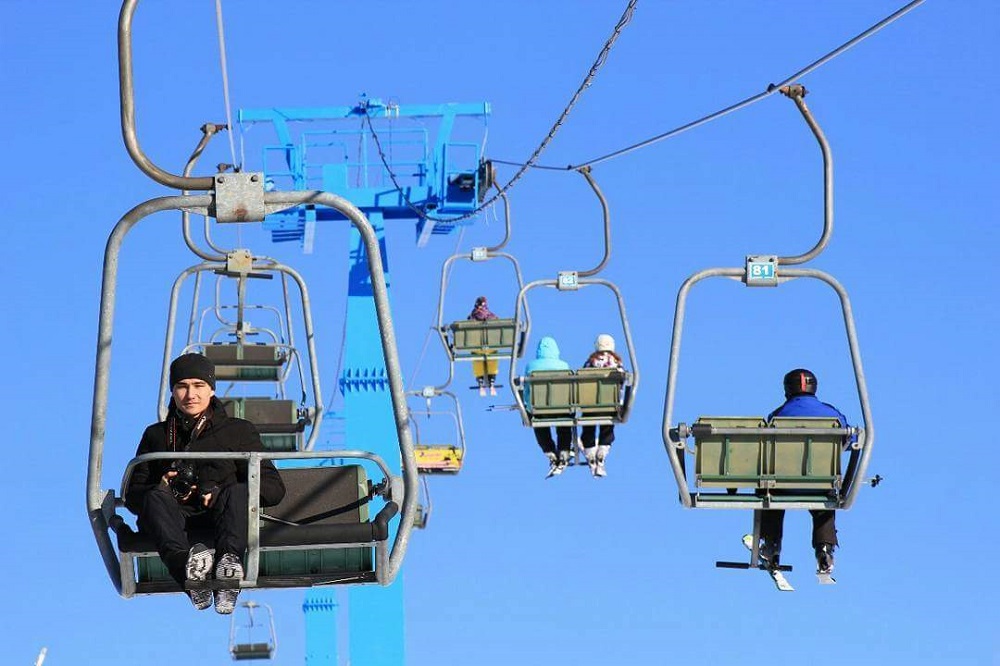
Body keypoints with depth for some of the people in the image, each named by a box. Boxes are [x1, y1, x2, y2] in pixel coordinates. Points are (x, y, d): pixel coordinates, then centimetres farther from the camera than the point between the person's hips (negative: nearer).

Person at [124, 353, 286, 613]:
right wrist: (161, 490, -5)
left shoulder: (239, 430, 20)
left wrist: (220, 493, -7)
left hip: (220, 517, -1)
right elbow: (132, 495, 19)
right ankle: (187, 566, -62)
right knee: (155, 498, -31)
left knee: (238, 492, -33)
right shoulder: (157, 435, 25)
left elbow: (274, 488, 10)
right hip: (176, 517, 1)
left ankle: (228, 561, -65)